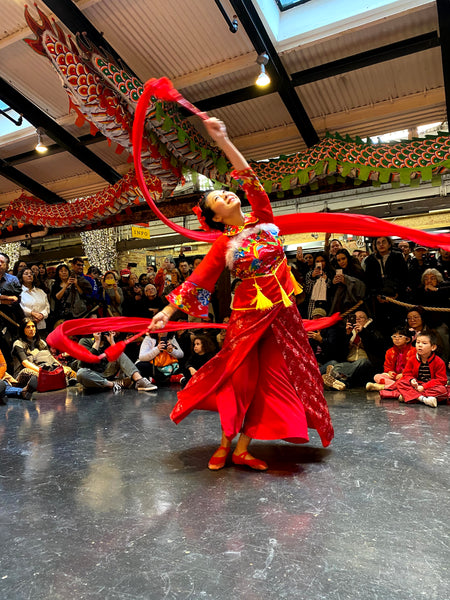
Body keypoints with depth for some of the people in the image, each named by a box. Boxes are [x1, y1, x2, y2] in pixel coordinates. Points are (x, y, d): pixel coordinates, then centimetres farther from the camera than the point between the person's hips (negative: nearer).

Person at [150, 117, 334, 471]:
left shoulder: (262, 220, 4)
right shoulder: (223, 246, -2)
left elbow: (250, 179, -7)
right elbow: (196, 281, -4)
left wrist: (222, 139, -11)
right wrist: (168, 311, -9)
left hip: (281, 312, 3)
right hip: (250, 314, -3)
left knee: (270, 377, 5)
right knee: (240, 376, 0)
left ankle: (242, 449, 17)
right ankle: (226, 443, 21)